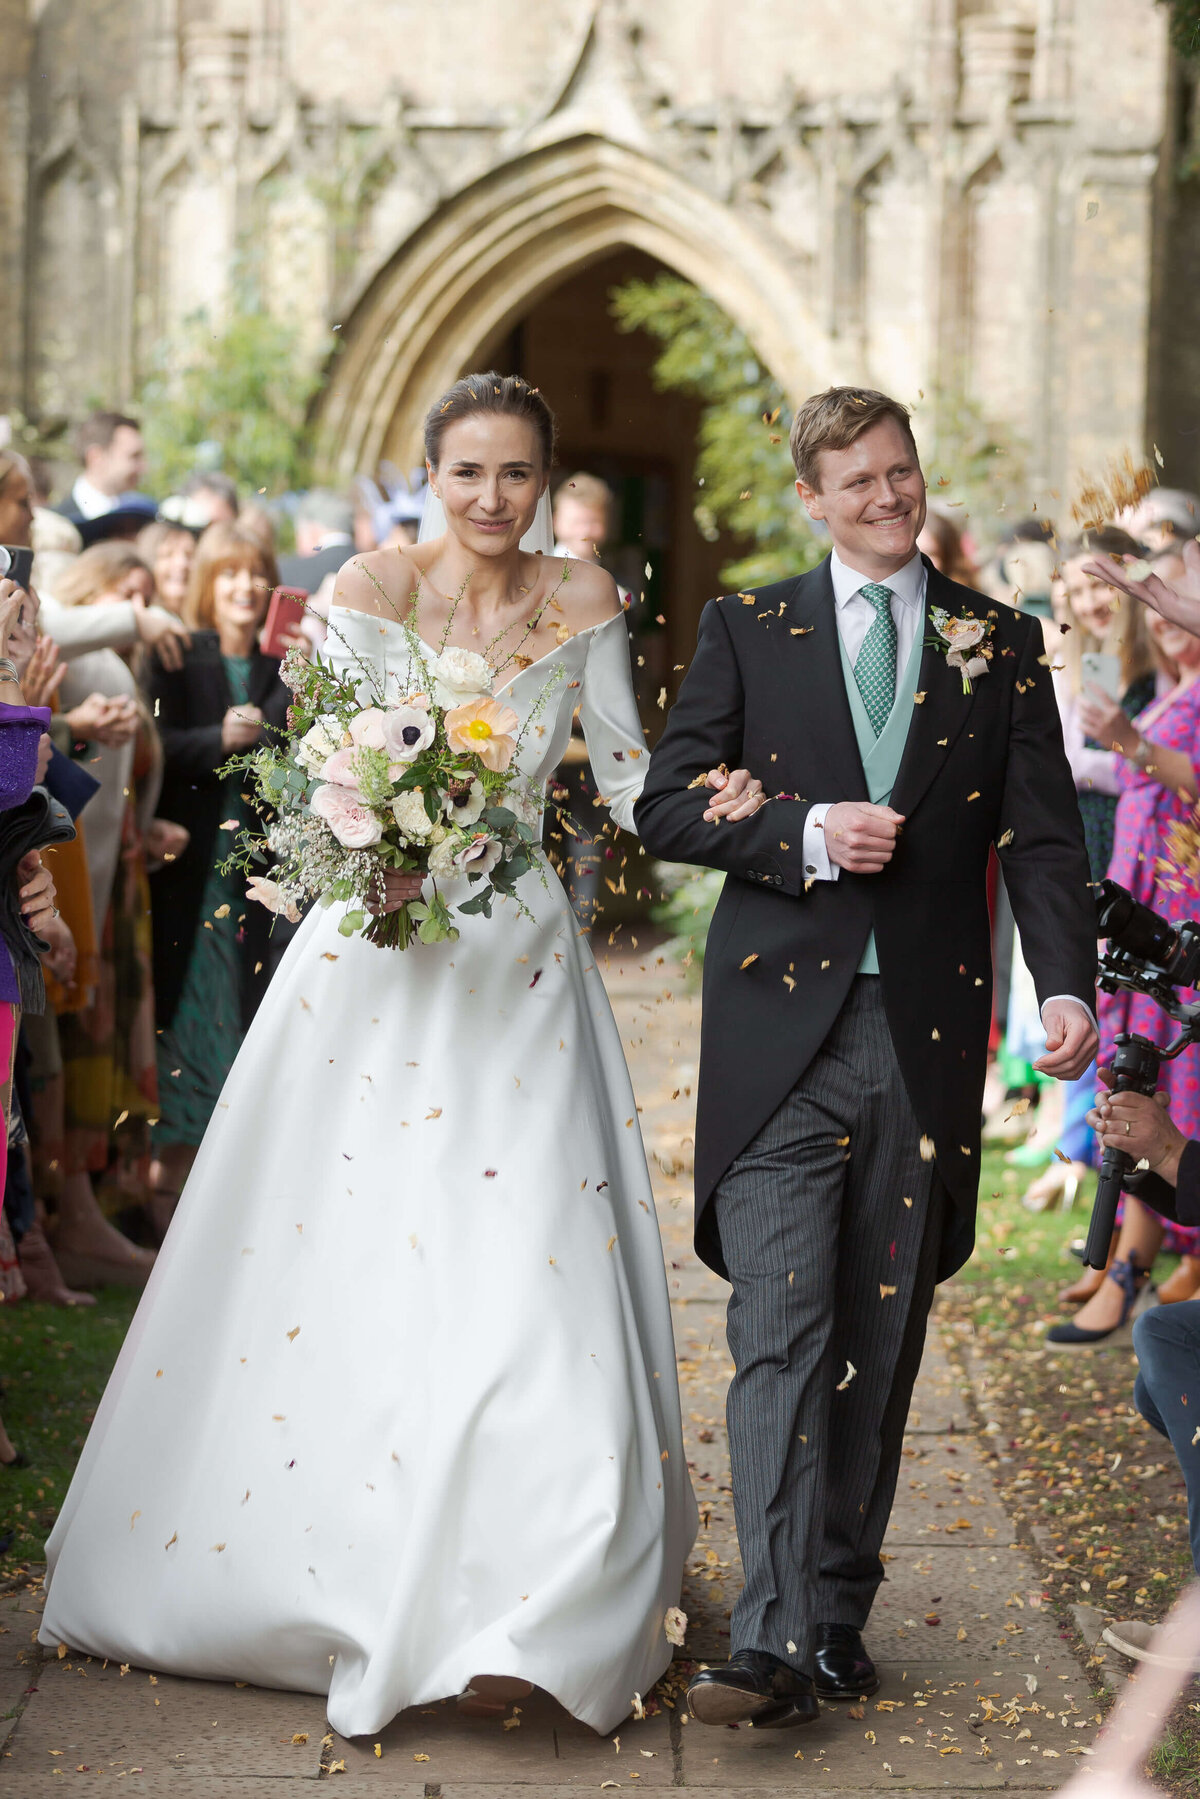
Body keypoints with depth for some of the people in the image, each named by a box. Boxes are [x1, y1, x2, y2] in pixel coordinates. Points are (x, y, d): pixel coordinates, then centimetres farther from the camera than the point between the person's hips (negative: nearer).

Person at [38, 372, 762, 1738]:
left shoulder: (582, 603, 4)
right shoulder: (371, 591, -4)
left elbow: (628, 774, 5)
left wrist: (704, 804, -16)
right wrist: (376, 867, -27)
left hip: (520, 967, 1)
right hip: (377, 948, -1)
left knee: (527, 1280, -7)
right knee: (337, 1269, 3)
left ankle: (519, 1615, 0)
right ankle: (311, 1563, 22)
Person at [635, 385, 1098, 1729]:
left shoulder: (1000, 645, 10)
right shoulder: (747, 629, 8)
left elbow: (1040, 836, 3)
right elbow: (665, 808, 4)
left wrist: (1068, 985, -13)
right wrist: (808, 835, -12)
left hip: (925, 1037, 2)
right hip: (782, 1027, -2)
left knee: (880, 1345, 7)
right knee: (779, 1332, -10)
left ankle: (838, 1615, 19)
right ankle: (774, 1643, -14)